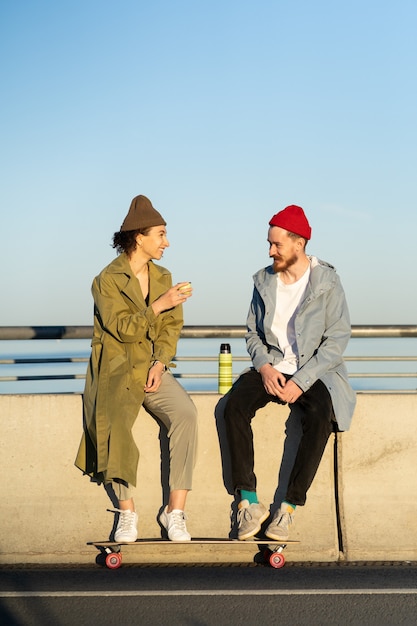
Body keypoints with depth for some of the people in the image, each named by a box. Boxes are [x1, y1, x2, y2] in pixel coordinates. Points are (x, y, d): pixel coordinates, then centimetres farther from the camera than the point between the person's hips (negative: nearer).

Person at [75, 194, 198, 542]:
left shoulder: (163, 277, 13)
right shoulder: (107, 280, -4)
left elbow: (172, 326, 7)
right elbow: (122, 328, -14)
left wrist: (160, 363, -9)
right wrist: (158, 305, -21)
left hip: (153, 369, 4)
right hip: (115, 370, -4)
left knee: (186, 412, -26)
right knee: (115, 421, -34)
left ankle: (176, 510, -23)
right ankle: (127, 511, -19)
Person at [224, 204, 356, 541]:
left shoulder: (327, 282, -6)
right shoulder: (264, 280, 7)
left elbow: (337, 339, -10)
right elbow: (253, 332, 12)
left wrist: (301, 381, -19)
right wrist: (264, 366, -9)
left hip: (314, 372, -3)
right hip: (271, 368, 4)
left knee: (320, 415, -34)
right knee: (235, 405, -25)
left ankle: (290, 507, -25)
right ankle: (249, 502, -22)